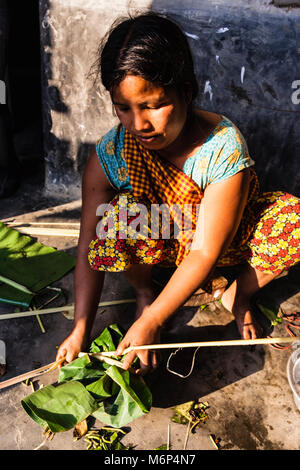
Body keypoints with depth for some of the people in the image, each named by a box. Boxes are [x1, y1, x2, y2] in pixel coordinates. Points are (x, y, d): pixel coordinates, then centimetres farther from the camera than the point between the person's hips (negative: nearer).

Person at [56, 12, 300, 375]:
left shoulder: (224, 147, -29)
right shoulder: (110, 154, -22)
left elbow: (205, 252, -28)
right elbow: (90, 248, -18)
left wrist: (151, 322, -31)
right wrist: (80, 330, -22)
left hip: (221, 242, 0)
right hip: (158, 247, 1)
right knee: (119, 216, -34)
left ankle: (238, 295, 2)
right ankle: (144, 292, 0)